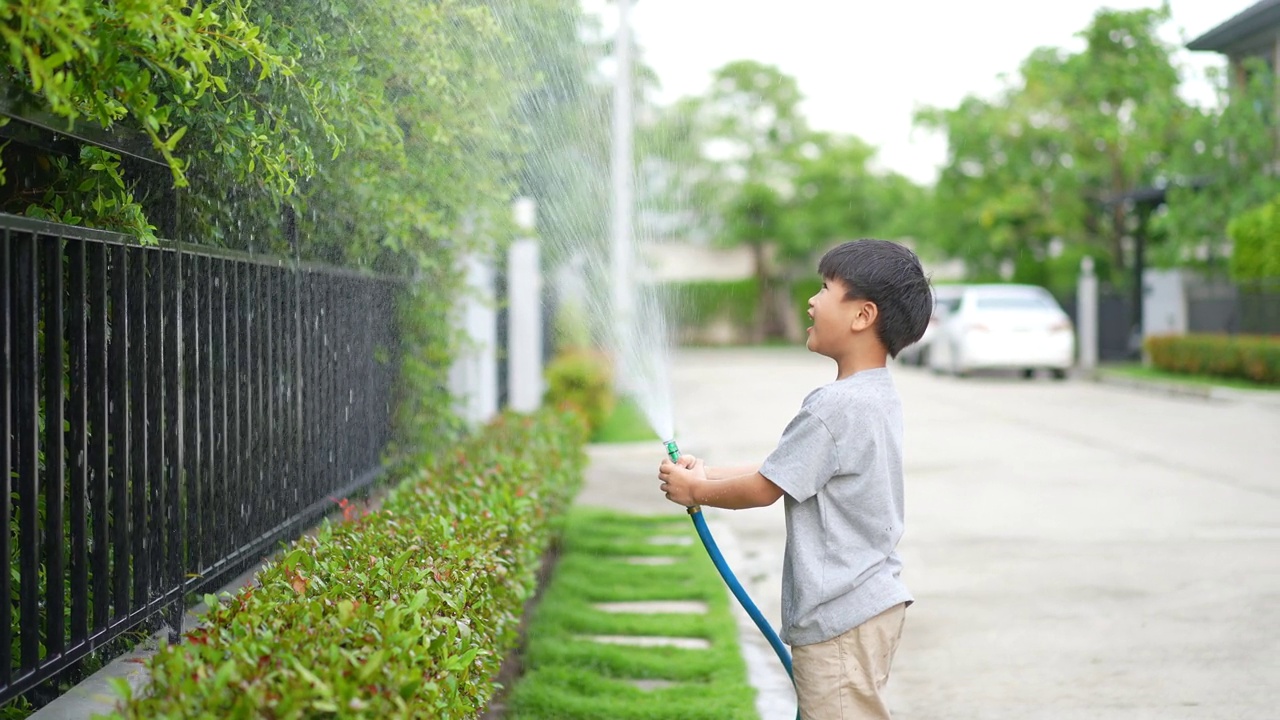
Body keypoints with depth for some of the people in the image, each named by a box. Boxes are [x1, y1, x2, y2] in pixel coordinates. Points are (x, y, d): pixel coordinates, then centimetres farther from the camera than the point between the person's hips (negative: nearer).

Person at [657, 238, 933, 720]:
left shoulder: (835, 406, -20)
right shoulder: (877, 397, 11)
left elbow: (765, 489, -13)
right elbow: (784, 472, 17)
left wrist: (696, 490, 3)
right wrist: (707, 475, 14)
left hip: (841, 617, -10)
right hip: (869, 602, 10)